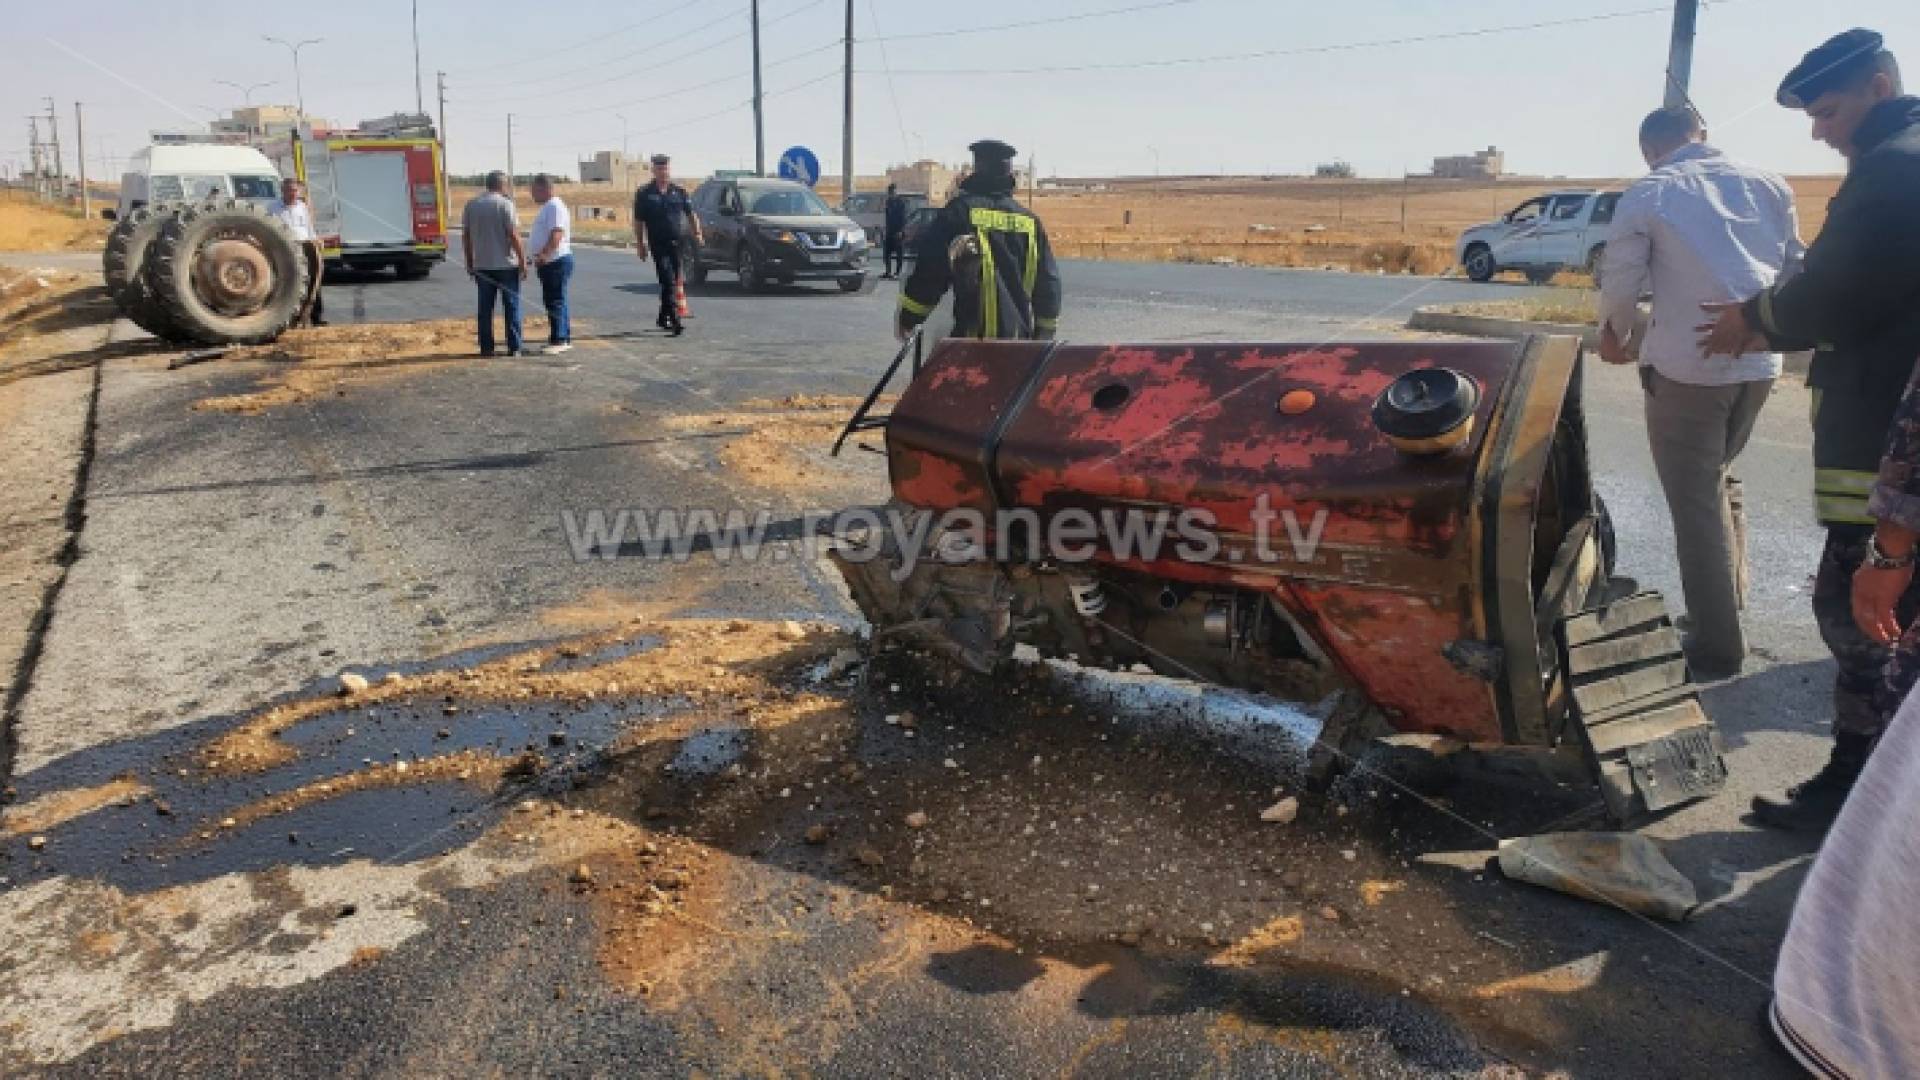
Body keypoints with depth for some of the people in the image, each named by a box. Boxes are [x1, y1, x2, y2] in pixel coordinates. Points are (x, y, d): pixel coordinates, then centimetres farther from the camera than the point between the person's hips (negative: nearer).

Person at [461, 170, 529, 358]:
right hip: (506, 264, -4)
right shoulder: (505, 204, -8)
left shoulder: (471, 205, 8)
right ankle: (514, 348, 1)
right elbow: (514, 235, -14)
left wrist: (470, 263, 17)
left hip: (482, 265, 4)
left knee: (485, 308, 7)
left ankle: (486, 348, 7)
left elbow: (465, 236, 10)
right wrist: (523, 261, -9)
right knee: (511, 306, 2)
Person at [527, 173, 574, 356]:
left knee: (555, 301, -10)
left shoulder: (555, 207, -15)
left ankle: (558, 341, -10)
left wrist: (543, 254, -34)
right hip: (549, 262, 11)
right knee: (554, 301, 13)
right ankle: (564, 339, 18)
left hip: (556, 261, -11)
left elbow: (557, 234, -27)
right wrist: (540, 257, 21)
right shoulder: (548, 206, 18)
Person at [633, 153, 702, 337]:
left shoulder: (679, 192, 10)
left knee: (674, 282, 9)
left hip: (678, 243, 3)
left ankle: (663, 318, 24)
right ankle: (675, 321, -17)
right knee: (668, 282, -13)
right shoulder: (644, 194, 3)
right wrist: (640, 244, 0)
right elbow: (638, 221, 5)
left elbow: (691, 215, 11)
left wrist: (697, 233, -3)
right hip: (658, 244, -3)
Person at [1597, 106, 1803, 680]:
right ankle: (1730, 603, 33)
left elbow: (1621, 285, -4)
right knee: (1720, 478, 25)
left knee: (1696, 504, 3)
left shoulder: (1646, 195, -3)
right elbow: (1795, 269, 16)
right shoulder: (1767, 183, 10)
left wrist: (1614, 337, 16)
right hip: (1760, 361, 5)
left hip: (1687, 364, -5)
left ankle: (1718, 645, 8)